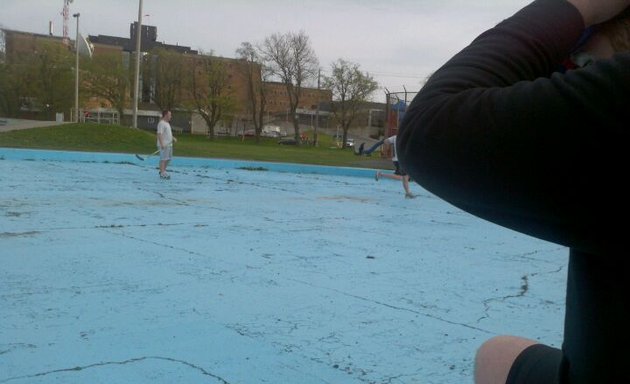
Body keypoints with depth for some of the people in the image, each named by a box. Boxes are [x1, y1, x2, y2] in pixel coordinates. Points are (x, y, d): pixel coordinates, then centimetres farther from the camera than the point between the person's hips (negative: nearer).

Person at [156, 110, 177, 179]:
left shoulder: (167, 123, 19)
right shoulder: (161, 123, -13)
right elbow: (159, 134, -21)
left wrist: (173, 138, 13)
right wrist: (162, 144, -28)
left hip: (169, 144, 10)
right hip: (164, 145, -10)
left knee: (168, 159, 14)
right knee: (163, 159, -9)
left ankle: (163, 171, 25)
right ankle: (162, 174, -8)